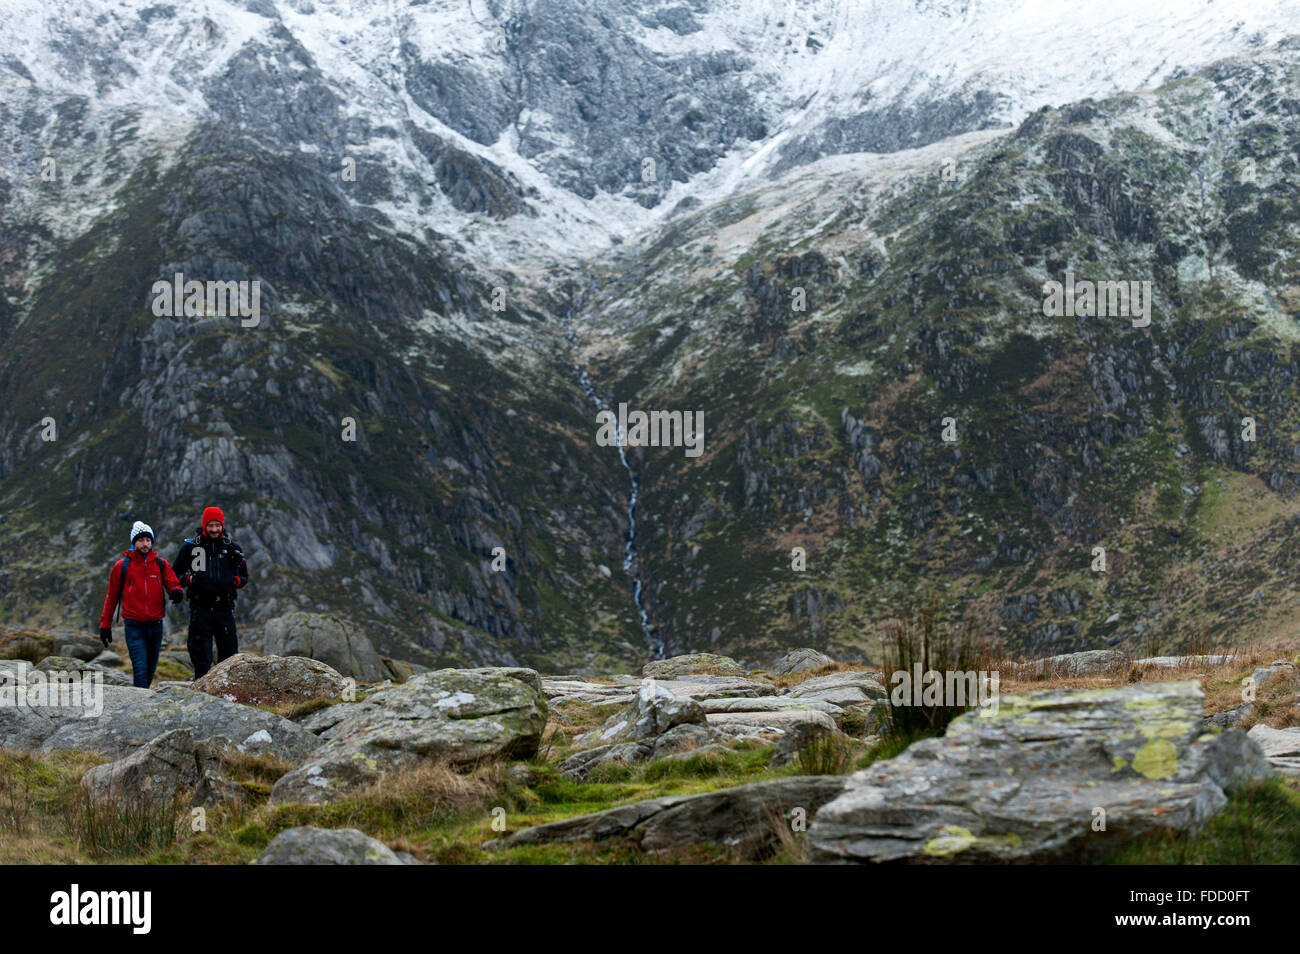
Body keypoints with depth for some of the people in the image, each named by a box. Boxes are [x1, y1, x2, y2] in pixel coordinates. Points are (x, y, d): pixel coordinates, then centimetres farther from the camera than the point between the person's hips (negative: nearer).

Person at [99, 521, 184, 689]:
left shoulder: (161, 564, 7)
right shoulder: (122, 566, 2)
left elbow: (173, 584, 2)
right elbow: (112, 597, 9)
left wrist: (177, 592, -24)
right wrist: (105, 624, 9)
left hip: (155, 624, 3)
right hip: (134, 626, -3)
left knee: (150, 669, 11)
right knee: (140, 668, -14)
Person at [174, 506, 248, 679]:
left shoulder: (232, 548, 9)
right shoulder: (190, 547, 4)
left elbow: (244, 577, 17)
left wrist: (235, 581, -6)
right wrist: (191, 578, -11)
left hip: (225, 608, 2)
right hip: (200, 608, -2)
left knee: (230, 655, 1)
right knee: (201, 658, -1)